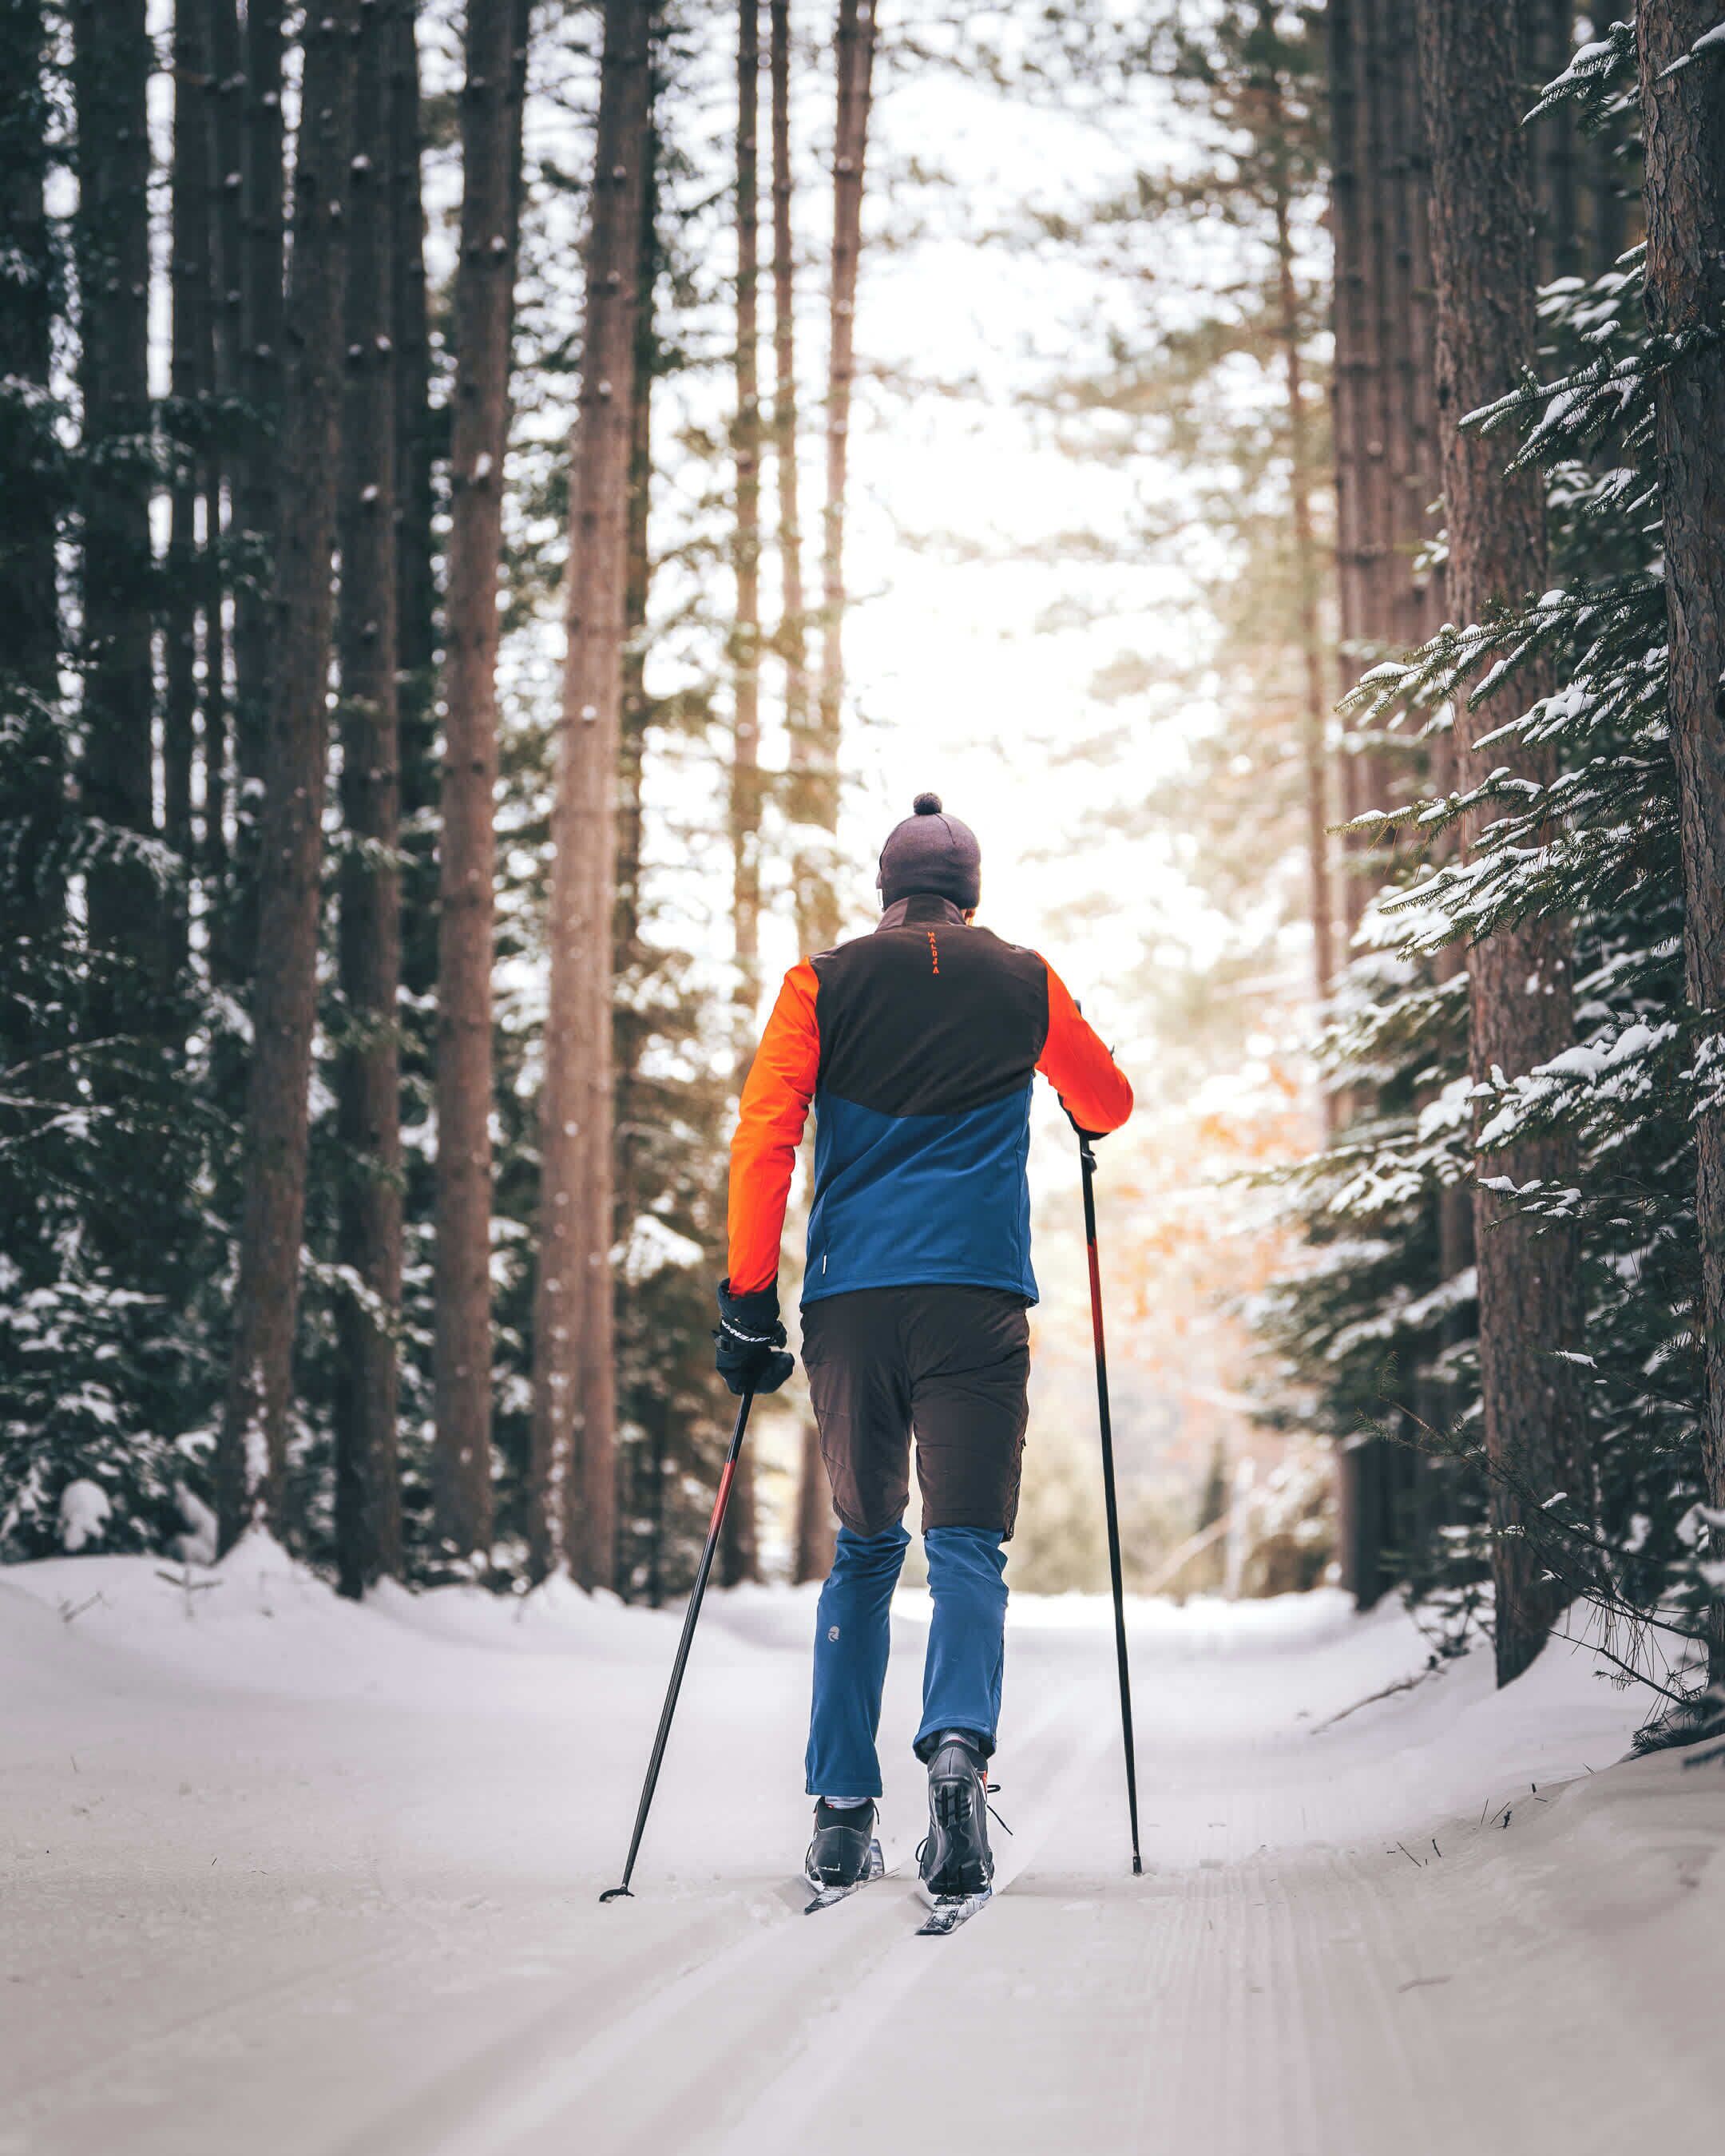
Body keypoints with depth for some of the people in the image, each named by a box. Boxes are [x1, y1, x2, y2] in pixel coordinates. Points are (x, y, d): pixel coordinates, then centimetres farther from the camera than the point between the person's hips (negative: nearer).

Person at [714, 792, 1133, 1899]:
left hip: (850, 1299, 2)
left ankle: (842, 1810, 11)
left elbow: (764, 1137, -1)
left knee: (864, 1546, 15)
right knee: (967, 1542, -5)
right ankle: (958, 1744, -33)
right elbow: (1109, 1105, 25)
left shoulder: (823, 983, 9)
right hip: (976, 1294, -1)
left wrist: (750, 1300, 1)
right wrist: (1079, 1099, 49)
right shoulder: (1023, 982, 10)